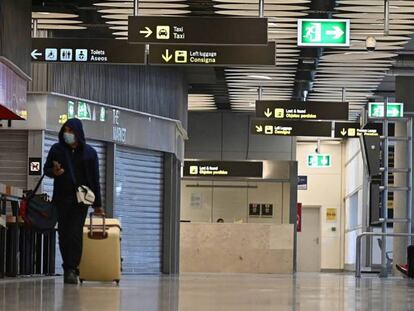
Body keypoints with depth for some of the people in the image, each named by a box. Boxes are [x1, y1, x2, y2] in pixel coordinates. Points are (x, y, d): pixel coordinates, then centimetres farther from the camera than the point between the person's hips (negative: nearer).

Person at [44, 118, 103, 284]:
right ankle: (68, 268, 11)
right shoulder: (56, 149, 5)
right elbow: (46, 169, 13)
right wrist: (54, 171, -12)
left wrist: (97, 204, 5)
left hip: (80, 198, -2)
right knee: (63, 235, 2)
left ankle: (72, 270, -14)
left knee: (75, 234, -12)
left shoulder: (89, 152, 2)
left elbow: (95, 180, 5)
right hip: (61, 198, 2)